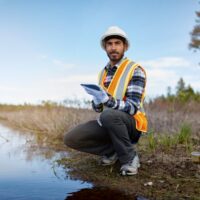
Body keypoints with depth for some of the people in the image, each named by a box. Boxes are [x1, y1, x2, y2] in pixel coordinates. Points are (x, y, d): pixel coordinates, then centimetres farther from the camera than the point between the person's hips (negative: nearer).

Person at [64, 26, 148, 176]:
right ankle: (113, 150, 6)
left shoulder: (136, 70, -10)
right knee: (71, 139, -12)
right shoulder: (103, 73, 10)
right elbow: (97, 107, 10)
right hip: (107, 123, 6)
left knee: (108, 115, -39)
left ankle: (130, 157, -15)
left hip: (131, 124, -5)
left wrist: (109, 100, -36)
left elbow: (132, 107, -19)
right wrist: (97, 102, -15)